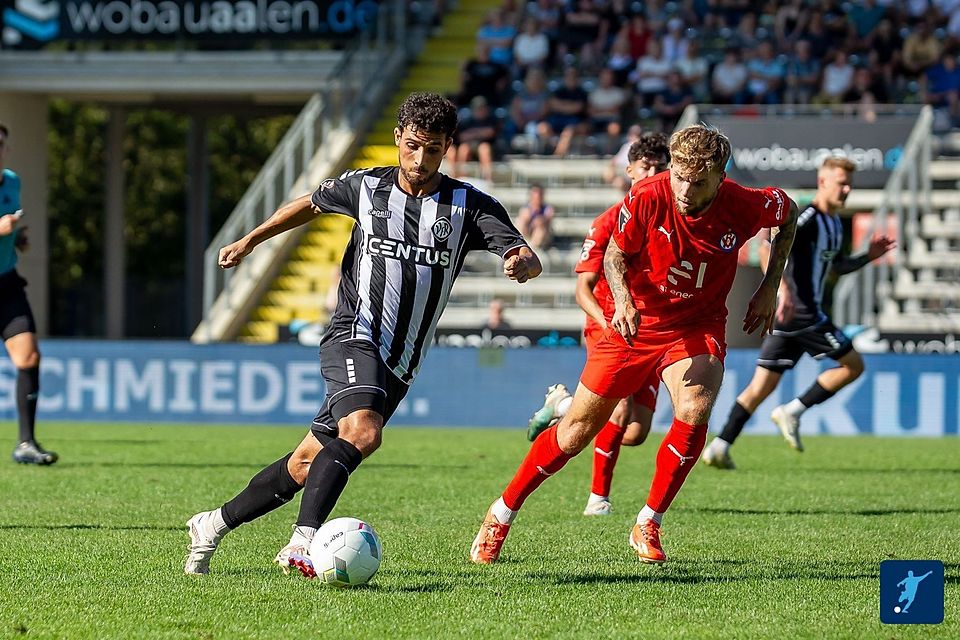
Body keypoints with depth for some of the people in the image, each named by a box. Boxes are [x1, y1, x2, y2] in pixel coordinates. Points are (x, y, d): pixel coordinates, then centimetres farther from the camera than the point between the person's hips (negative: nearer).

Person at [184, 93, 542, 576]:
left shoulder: (469, 206, 0)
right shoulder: (366, 187, 3)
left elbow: (528, 260, -10)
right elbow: (312, 203, 23)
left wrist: (522, 263, -34)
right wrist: (250, 240, 18)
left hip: (399, 367, 3)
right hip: (354, 340, -3)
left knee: (307, 465, 8)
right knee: (363, 431, -33)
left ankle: (215, 524, 26)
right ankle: (303, 543, -39)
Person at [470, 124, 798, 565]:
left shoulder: (743, 206, -19)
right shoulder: (646, 198, -23)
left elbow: (789, 213, 4)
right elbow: (615, 255, -6)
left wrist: (770, 288, 3)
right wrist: (623, 300, -26)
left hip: (697, 327, 0)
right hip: (636, 324, 0)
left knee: (694, 412, -27)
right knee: (578, 430, 4)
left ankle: (648, 526, -9)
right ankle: (502, 515, 23)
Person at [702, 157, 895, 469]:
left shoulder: (834, 223, 19)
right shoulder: (807, 218, -12)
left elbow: (836, 265, 34)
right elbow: (768, 249, -24)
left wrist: (868, 256, 19)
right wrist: (783, 289, -37)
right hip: (799, 312, -9)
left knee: (762, 385, 5)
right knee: (853, 365, -1)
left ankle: (720, 446, -1)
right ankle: (793, 411, -2)